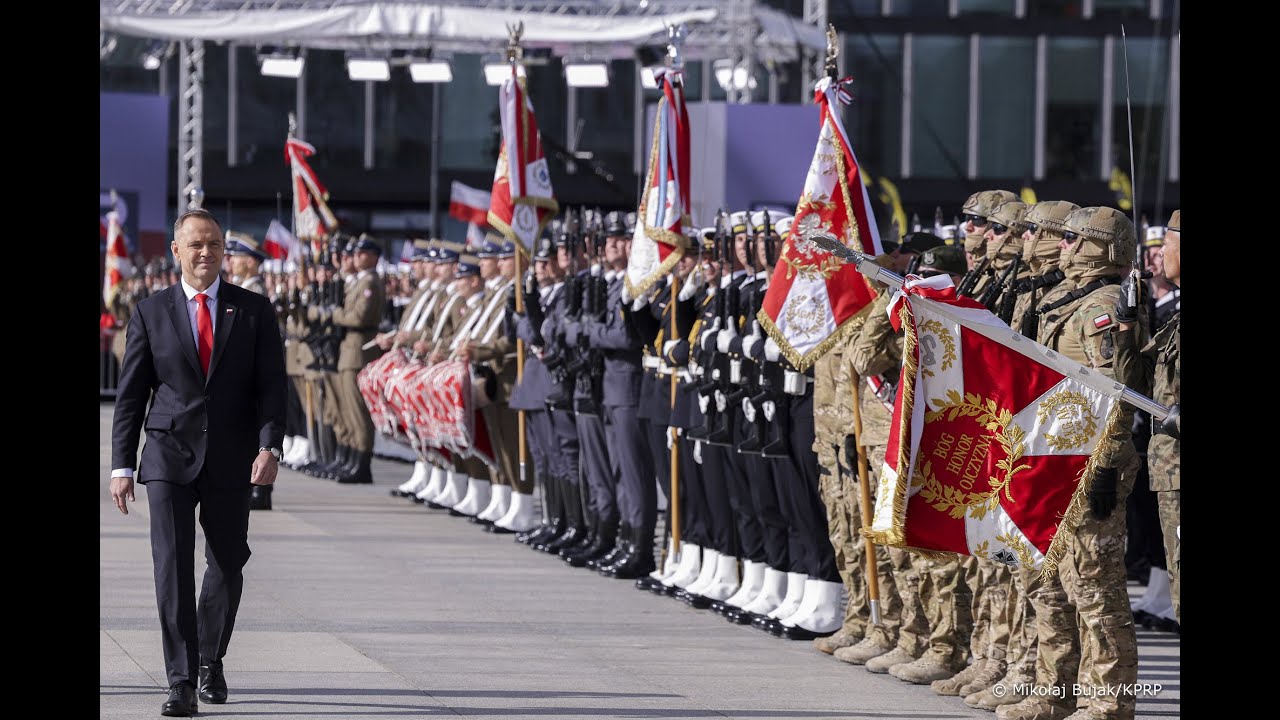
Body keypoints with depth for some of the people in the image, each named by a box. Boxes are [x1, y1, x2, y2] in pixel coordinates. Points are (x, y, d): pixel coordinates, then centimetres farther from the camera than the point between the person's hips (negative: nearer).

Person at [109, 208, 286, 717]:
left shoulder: (254, 311, 5)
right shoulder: (151, 313, 5)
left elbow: (272, 385, 0)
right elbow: (130, 395, 6)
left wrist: (269, 446, -14)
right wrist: (122, 465, 0)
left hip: (232, 461, 1)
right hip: (169, 455, -1)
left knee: (228, 564, 10)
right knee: (172, 564, -11)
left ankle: (210, 660, 33)